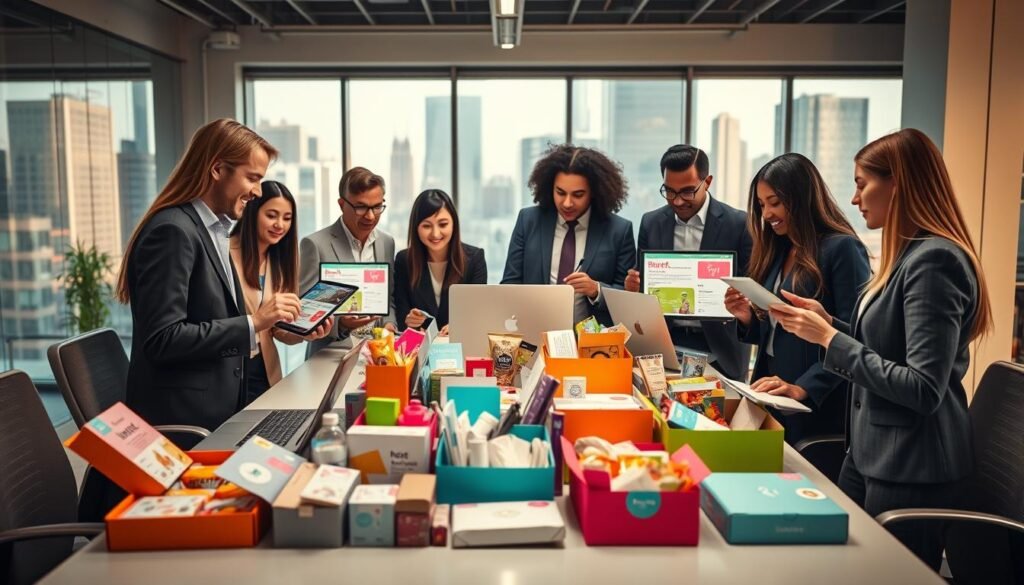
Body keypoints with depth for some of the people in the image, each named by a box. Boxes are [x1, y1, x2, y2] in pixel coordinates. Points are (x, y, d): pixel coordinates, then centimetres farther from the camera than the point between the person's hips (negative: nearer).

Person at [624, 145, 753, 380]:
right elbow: (642, 285, 9)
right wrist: (634, 286, -14)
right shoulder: (651, 223, 4)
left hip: (719, 352, -2)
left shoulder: (738, 224, -7)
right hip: (664, 344, 3)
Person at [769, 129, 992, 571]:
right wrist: (827, 322, 3)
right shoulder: (907, 254, 9)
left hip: (911, 467, -9)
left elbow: (923, 390, -25)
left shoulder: (934, 260, -20)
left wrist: (830, 339, -21)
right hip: (872, 451, 9)